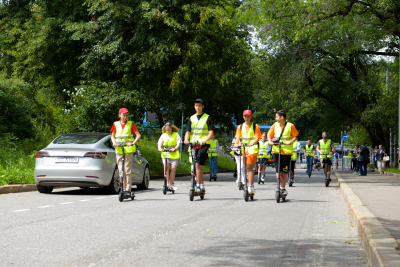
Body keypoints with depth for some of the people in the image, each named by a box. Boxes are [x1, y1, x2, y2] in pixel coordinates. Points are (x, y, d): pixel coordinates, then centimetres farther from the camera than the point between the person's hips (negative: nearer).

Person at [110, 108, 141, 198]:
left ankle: (128, 190, -4)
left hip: (129, 149, -3)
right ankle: (124, 189, 8)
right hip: (118, 149, 3)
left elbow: (138, 135, 1)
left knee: (128, 170, -6)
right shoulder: (115, 124, 11)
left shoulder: (131, 124, 4)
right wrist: (114, 142, -1)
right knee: (121, 171, 2)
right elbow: (112, 136, 19)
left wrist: (133, 143, -14)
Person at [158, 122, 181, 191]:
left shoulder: (176, 134, 7)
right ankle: (167, 183, -15)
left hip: (174, 154, -1)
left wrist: (175, 148, -20)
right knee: (166, 167, -17)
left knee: (173, 169, -4)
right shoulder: (163, 135, 13)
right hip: (165, 154, 1)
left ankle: (171, 185, 4)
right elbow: (159, 142, 7)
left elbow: (178, 143, -1)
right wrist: (160, 148, -16)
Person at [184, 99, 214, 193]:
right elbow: (188, 131, 12)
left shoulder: (207, 118, 2)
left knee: (198, 164, -19)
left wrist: (205, 140, -22)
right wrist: (186, 139, -9)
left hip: (204, 144, -5)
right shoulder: (192, 118, 16)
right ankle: (202, 187, 17)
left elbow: (211, 132, -5)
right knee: (197, 166, 8)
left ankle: (198, 186, -18)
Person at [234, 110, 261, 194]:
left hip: (252, 149, -4)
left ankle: (250, 187, -14)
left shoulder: (255, 126, 5)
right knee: (247, 168, 9)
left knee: (249, 167, -13)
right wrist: (236, 144, -12)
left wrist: (252, 143, -23)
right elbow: (238, 137, 8)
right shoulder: (240, 127, 15)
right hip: (243, 149, 4)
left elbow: (257, 138, -3)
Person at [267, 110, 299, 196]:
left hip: (287, 151, -2)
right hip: (276, 150, 2)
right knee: (278, 170, -4)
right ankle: (280, 186, 3)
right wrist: (270, 141, -8)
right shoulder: (275, 125, 7)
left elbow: (295, 136, 2)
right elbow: (269, 134, 12)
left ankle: (283, 187, 14)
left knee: (285, 170, 3)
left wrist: (290, 142, -15)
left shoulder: (290, 126, -1)